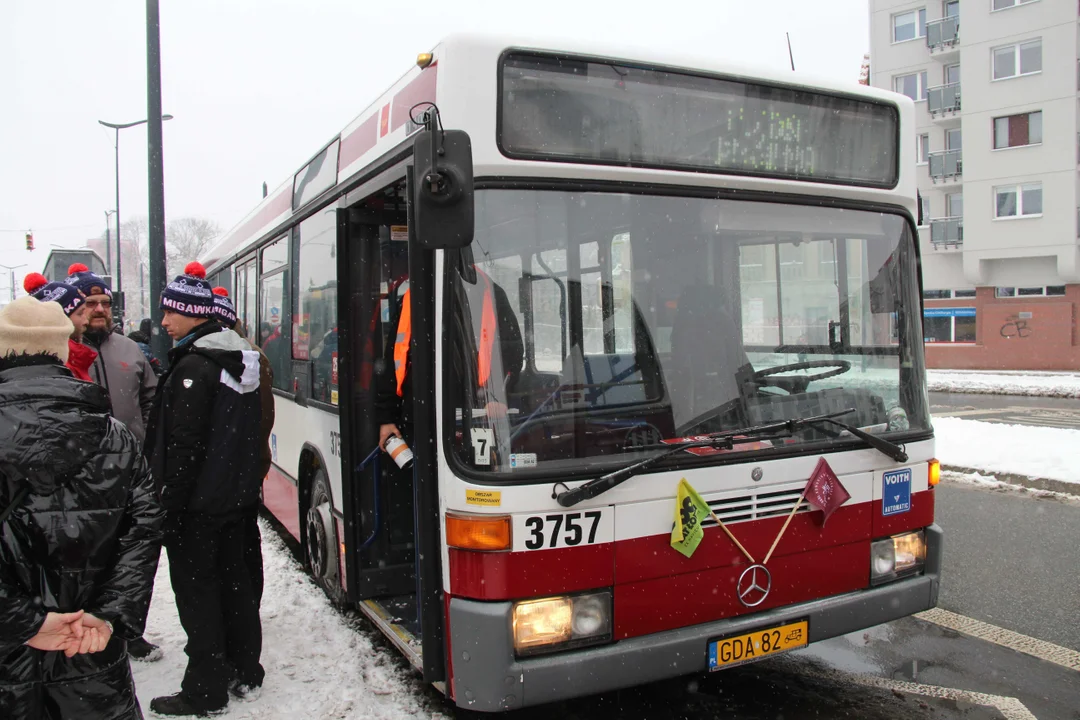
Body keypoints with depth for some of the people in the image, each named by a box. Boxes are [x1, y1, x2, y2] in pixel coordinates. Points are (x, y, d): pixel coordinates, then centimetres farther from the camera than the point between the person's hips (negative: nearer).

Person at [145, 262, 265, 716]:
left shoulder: (193, 366, -18)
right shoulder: (240, 359, 10)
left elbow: (183, 444, -20)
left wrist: (170, 503, -15)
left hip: (198, 503, -9)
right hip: (237, 497, 9)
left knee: (196, 590, 1)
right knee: (234, 581, 16)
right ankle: (244, 675, 27)